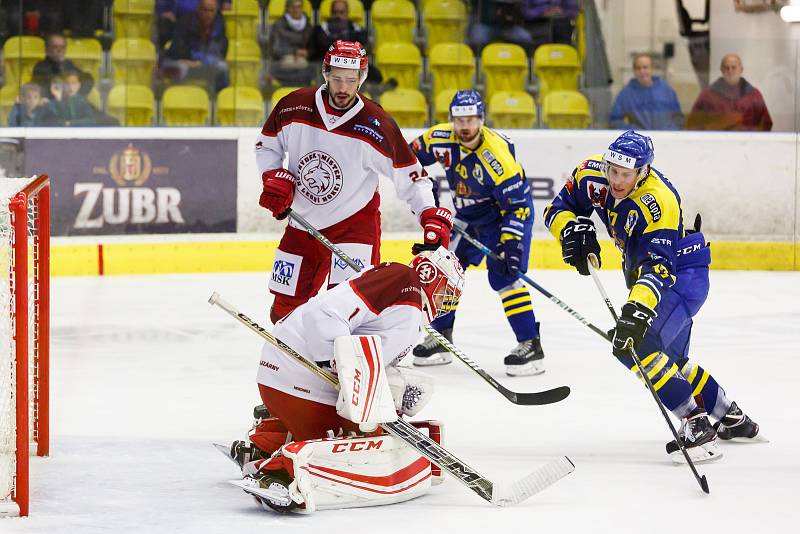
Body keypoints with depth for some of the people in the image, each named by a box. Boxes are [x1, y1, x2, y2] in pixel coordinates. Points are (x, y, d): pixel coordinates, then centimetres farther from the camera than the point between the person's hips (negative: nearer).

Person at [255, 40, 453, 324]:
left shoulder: (377, 126, -18)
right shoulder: (294, 106, -11)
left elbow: (410, 177, -12)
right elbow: (267, 145, 8)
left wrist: (433, 218, -23)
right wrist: (274, 179, -9)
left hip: (355, 223, -4)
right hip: (302, 223, 4)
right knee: (285, 306, 12)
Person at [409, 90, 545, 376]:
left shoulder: (496, 154, -33)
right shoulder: (440, 138, -16)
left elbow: (517, 204, -28)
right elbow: (411, 156, 5)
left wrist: (511, 242, -35)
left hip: (509, 211, -7)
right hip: (469, 215, 7)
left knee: (502, 275, -20)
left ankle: (531, 345, -17)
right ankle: (440, 337, 22)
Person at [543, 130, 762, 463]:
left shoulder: (658, 201, -34)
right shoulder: (592, 174, -13)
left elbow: (658, 267, -41)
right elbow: (558, 208, -2)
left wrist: (637, 309, -54)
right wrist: (573, 229, -24)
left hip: (682, 274, -9)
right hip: (641, 270, 9)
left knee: (635, 345, -26)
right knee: (670, 359, 18)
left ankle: (697, 426, -21)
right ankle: (734, 420, 35)